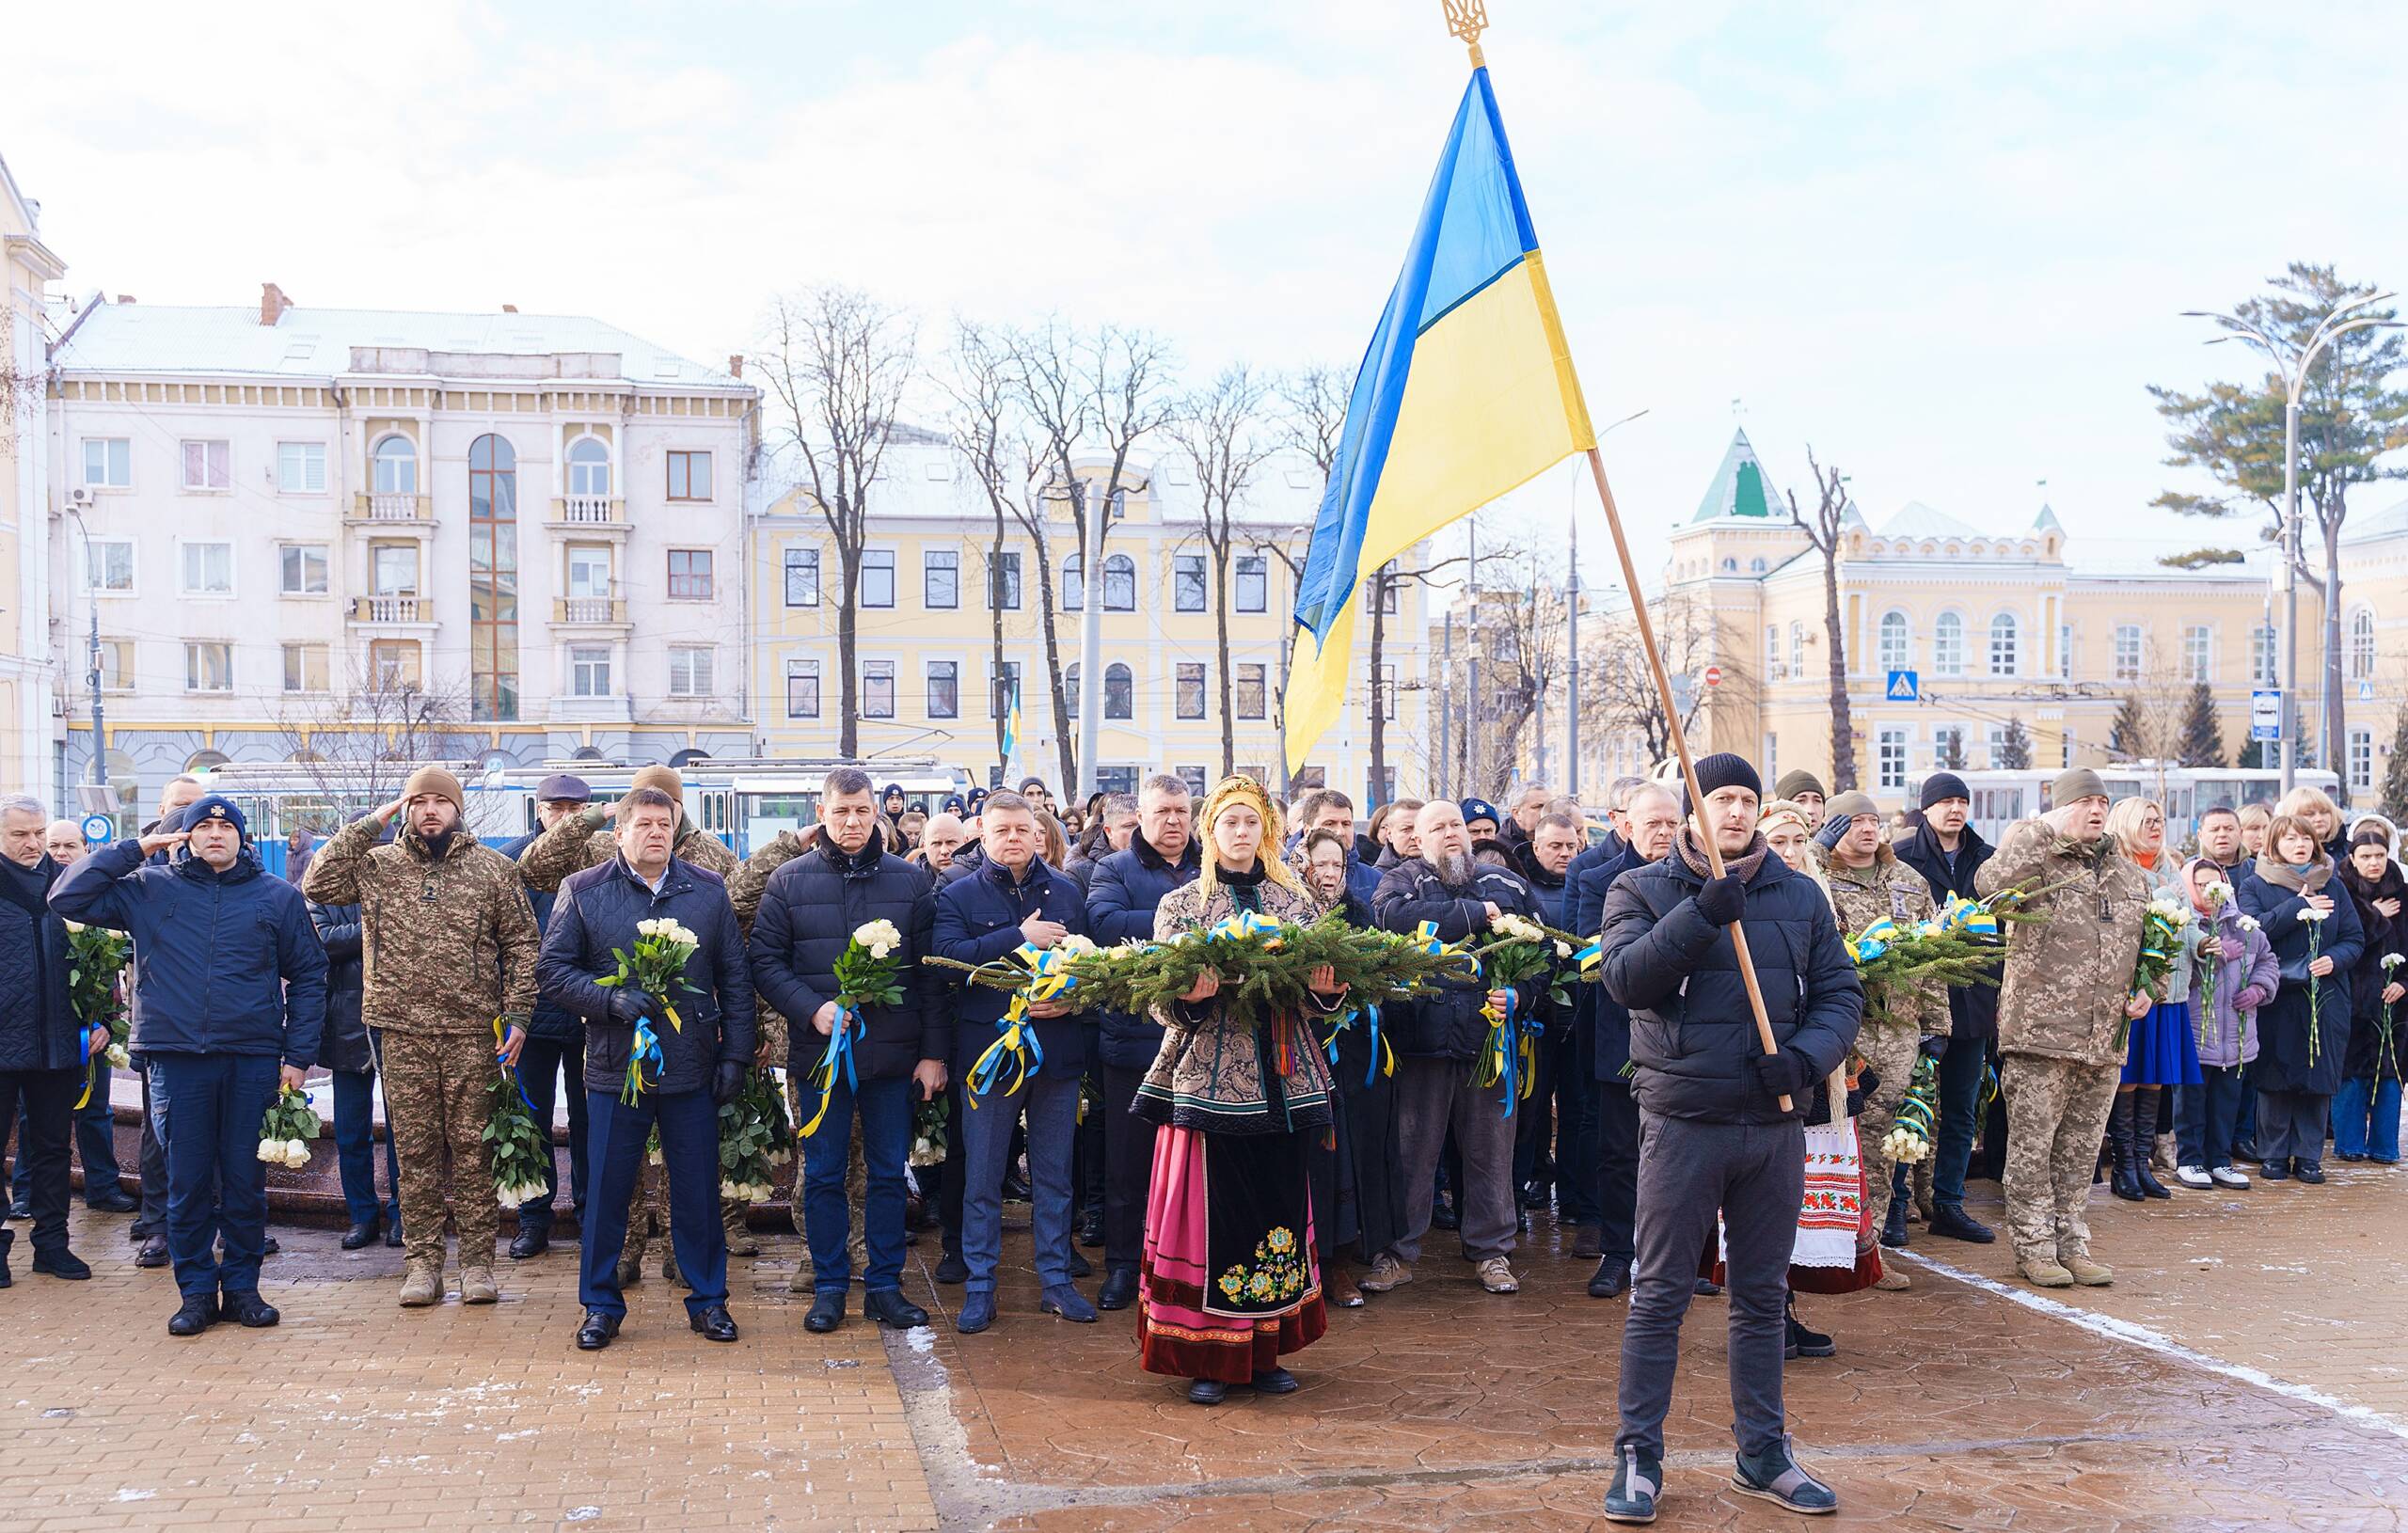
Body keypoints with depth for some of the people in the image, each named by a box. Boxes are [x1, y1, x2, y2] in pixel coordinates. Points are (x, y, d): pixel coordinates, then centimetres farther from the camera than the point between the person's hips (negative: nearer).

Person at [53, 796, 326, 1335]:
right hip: (176, 1058, 0)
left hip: (254, 1061, 0)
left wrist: (298, 1056, 2)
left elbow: (307, 976, 8)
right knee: (187, 1180, 4)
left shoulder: (279, 896, 7)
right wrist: (134, 849, 0)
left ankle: (242, 1285, 16)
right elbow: (67, 898, 5)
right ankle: (197, 1290, 14)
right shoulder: (149, 888, 8)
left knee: (246, 1180, 4)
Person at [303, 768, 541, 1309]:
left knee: (473, 1149, 3)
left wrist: (517, 1015, -3)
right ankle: (422, 1262, 13)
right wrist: (368, 826, -5)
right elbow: (318, 885, -6)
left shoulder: (493, 868, 6)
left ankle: (477, 1261, 10)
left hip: (473, 1034, -1)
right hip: (401, 1034, 1)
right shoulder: (378, 864, 8)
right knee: (414, 1150, 6)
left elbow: (520, 943, 6)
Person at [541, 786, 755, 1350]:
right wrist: (611, 1000, -15)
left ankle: (708, 1300, 21)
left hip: (693, 1070, 1)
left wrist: (736, 1054, 1)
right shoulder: (583, 892, 1)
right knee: (607, 1192, 6)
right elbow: (551, 970, -1)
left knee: (699, 1192, 8)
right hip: (614, 1068, -1)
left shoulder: (708, 890, 6)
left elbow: (735, 978, 7)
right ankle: (602, 1305, 20)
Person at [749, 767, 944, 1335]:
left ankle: (885, 1287, 18)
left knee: (889, 1174, 8)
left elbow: (930, 973, 4)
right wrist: (812, 1008, -16)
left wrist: (934, 1051, 0)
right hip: (820, 1051, -1)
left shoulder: (910, 881, 4)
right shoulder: (789, 880, 2)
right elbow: (765, 962, -1)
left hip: (893, 1054, 1)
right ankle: (830, 1287, 19)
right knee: (823, 1176, 7)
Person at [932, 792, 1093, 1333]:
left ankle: (1056, 1280, 20)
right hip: (988, 1052, -2)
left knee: (1055, 1175, 10)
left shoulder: (1068, 893, 9)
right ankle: (980, 1288, 14)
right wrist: (1020, 937, -19)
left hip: (1057, 1052, 2)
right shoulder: (958, 896, 1)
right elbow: (946, 956, -16)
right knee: (983, 1180, 5)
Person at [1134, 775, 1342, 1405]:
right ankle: (1208, 1358, 8)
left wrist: (1328, 990, -11)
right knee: (1211, 1210, -3)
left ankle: (1265, 1351, 17)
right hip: (1209, 1080, -3)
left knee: (1280, 1207, 5)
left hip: (1281, 1081, 3)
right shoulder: (1180, 904, 4)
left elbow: (1319, 989, 11)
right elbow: (1163, 1002, -1)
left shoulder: (1297, 902, 12)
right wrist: (1190, 998, -22)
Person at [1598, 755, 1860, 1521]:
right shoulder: (1642, 889, 1)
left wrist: (1806, 1054, -12)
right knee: (1659, 1295, 1)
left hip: (1775, 1125, 3)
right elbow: (1625, 976, -15)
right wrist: (1702, 915, -24)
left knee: (1763, 1297, 13)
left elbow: (1841, 991, 7)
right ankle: (1638, 1458, 10)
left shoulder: (1800, 896, 9)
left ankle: (1763, 1454, 25)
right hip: (1682, 1120, -3)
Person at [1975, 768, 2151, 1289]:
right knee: (2032, 1145, 0)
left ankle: (2072, 1245, 22)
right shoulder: (2038, 862, -4)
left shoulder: (2131, 876, 16)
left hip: (2105, 1041, 6)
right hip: (2039, 1032, -6)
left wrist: (2147, 991, 9)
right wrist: (2045, 830, -20)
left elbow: (2150, 946, 27)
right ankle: (2033, 1247, 9)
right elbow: (1989, 884, -26)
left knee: (2081, 1149, 13)